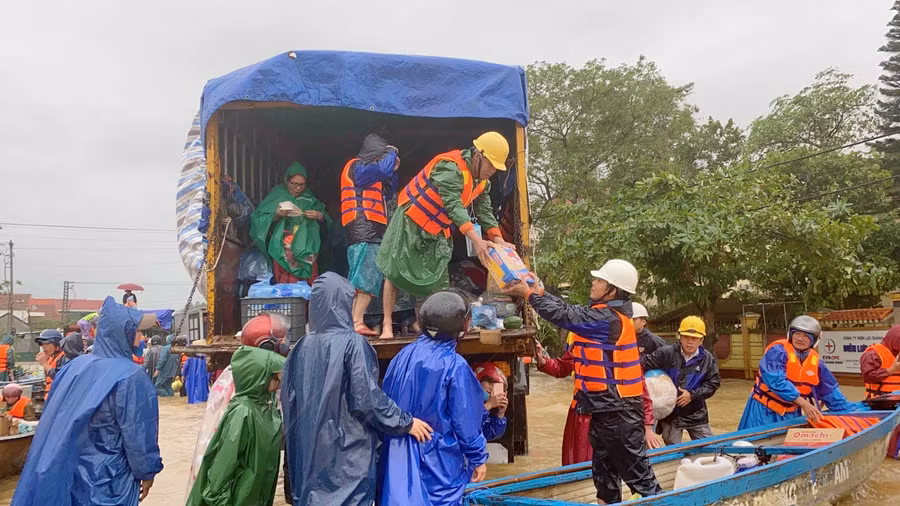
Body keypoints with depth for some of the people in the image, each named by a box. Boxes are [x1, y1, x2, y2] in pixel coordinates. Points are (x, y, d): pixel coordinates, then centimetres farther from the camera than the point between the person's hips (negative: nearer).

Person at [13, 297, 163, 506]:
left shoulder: (77, 365, 0)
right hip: (108, 478, -6)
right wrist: (147, 471, -5)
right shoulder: (131, 376, -20)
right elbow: (138, 433, -18)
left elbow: (57, 421, 8)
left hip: (68, 469, 6)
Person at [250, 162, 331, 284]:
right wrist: (276, 215, -19)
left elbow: (324, 218, 15)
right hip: (284, 252, -3)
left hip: (307, 252, 3)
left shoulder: (309, 198, 10)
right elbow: (259, 219, -2)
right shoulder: (277, 196, 3)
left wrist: (320, 216, -7)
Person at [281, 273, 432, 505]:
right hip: (347, 451, -5)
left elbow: (288, 399, 8)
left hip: (310, 449, 6)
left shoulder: (301, 347, 3)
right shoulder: (352, 343, -13)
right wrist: (406, 422, -6)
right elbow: (367, 397, -17)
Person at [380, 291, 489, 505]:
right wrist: (479, 458, -2)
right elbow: (465, 420, -13)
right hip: (439, 459, -5)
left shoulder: (404, 355, -1)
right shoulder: (454, 365, -17)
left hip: (399, 454, 5)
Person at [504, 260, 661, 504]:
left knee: (637, 473, -3)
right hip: (607, 410, 10)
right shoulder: (609, 315, 11)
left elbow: (563, 315, -17)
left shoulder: (607, 318, -19)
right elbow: (571, 310, 16)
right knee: (604, 471, 18)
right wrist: (539, 292, 14)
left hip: (618, 412, -10)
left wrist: (529, 294, -7)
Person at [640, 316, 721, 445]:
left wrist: (693, 395, -12)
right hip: (670, 413, -2)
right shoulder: (666, 353, -11)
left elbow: (713, 382, -1)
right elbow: (642, 365, -9)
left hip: (696, 414, 2)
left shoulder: (708, 358, -3)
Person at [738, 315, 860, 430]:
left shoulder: (815, 360, 3)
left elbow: (829, 390, 13)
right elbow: (777, 381, -30)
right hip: (765, 410, -6)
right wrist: (804, 404, -33)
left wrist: (852, 409, 13)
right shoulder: (777, 351, -18)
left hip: (791, 414, 6)